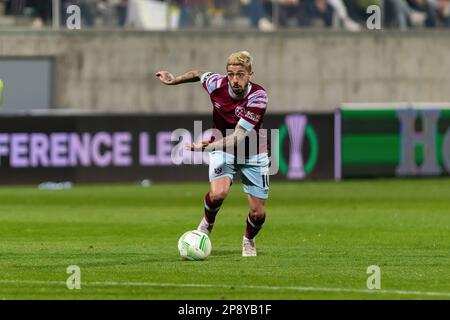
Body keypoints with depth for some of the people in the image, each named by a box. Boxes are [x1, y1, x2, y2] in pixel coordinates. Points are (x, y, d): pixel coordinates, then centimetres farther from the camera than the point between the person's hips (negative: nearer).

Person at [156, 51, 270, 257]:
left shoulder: (258, 97, -29)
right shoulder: (216, 84, -20)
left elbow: (238, 137, -34)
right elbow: (199, 74, 7)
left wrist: (209, 145, -48)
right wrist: (173, 80, 15)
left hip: (253, 155, -1)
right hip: (223, 150, 1)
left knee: (258, 213, -2)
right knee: (218, 193, -29)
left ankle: (248, 240, 33)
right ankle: (207, 223, 5)